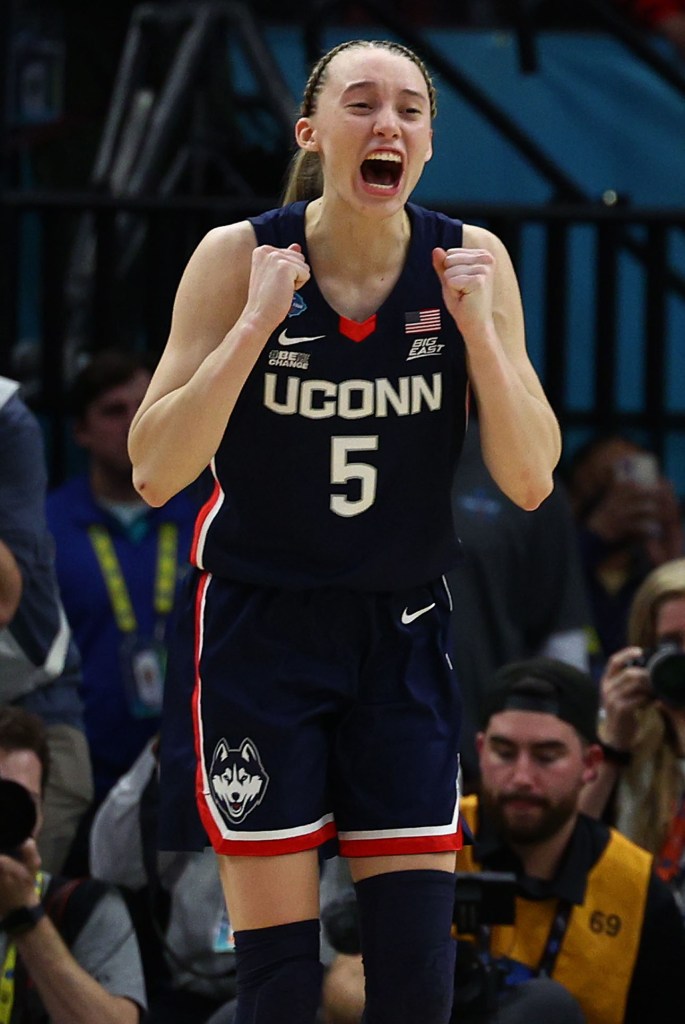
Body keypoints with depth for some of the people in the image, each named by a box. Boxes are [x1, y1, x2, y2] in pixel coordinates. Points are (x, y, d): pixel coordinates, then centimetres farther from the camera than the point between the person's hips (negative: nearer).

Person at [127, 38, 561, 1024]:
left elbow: (530, 481, -8)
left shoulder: (470, 262, -6)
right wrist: (258, 321, -23)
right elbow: (154, 473, -16)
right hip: (261, 630, -2)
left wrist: (476, 322, -20)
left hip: (403, 629, 2)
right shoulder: (239, 258, -11)